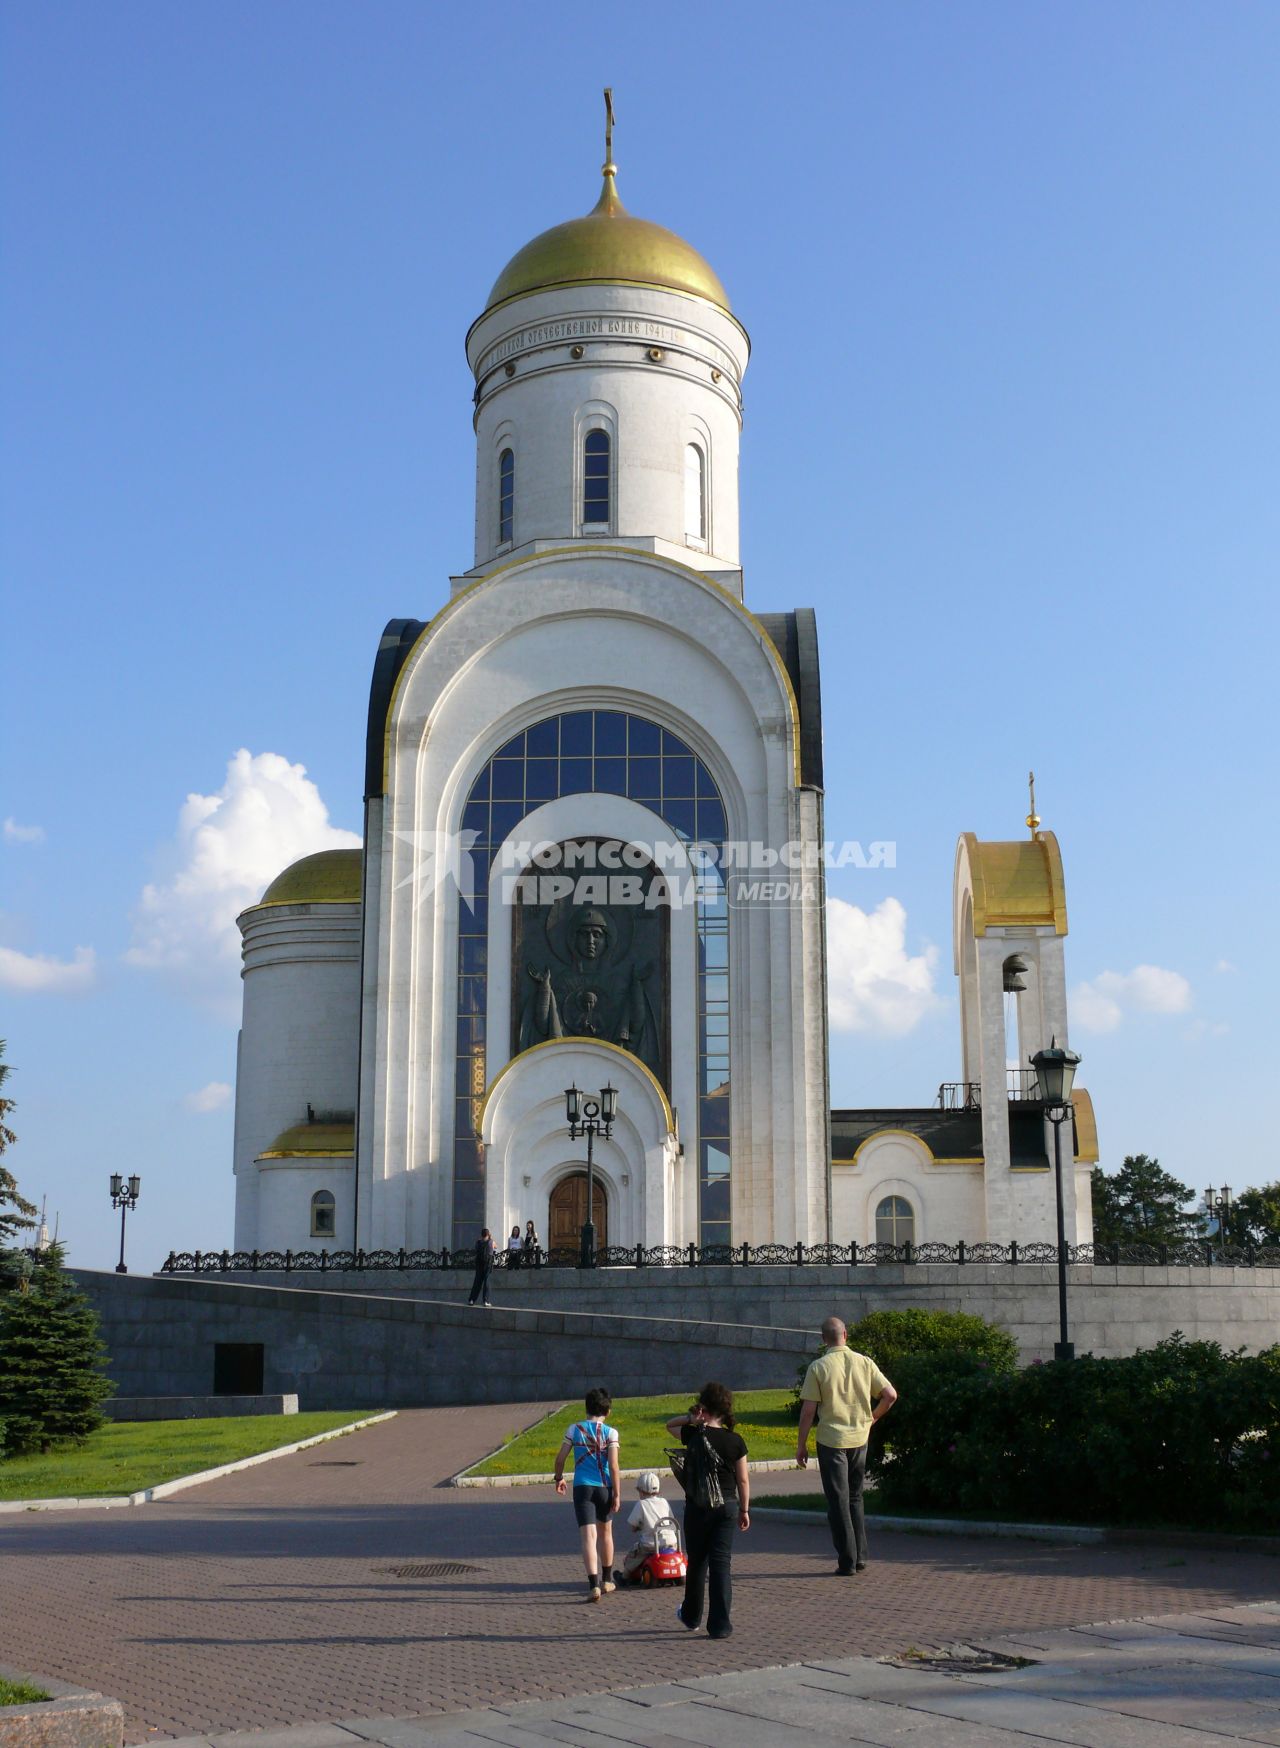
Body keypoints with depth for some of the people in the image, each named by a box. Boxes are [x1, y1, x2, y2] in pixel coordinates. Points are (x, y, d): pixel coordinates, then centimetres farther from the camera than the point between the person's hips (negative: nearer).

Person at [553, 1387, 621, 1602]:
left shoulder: (575, 1429, 1)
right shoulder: (611, 1432, -3)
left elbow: (560, 1457, 2)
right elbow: (613, 1465, -10)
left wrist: (559, 1478, 20)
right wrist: (617, 1494, -6)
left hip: (582, 1487, -1)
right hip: (604, 1487, 1)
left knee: (588, 1536, -6)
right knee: (605, 1532, 21)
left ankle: (594, 1584, -21)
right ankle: (606, 1580, 34)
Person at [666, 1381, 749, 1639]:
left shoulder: (694, 1435, -9)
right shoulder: (735, 1440, -4)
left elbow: (669, 1425, 11)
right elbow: (743, 1480, 0)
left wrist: (690, 1418, -4)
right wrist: (744, 1510, 10)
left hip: (698, 1506, -1)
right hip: (727, 1506, 1)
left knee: (697, 1562, 15)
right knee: (721, 1564, 2)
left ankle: (692, 1617, 32)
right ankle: (720, 1625, -2)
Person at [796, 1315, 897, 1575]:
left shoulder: (819, 1367, -9)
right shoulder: (864, 1363, 0)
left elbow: (808, 1410, -10)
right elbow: (890, 1395, -2)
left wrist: (801, 1444, -2)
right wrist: (872, 1418, 14)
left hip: (831, 1441, -4)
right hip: (859, 1439, 4)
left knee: (838, 1502, 4)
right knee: (855, 1498, 19)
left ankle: (847, 1562, 4)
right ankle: (860, 1556, 19)